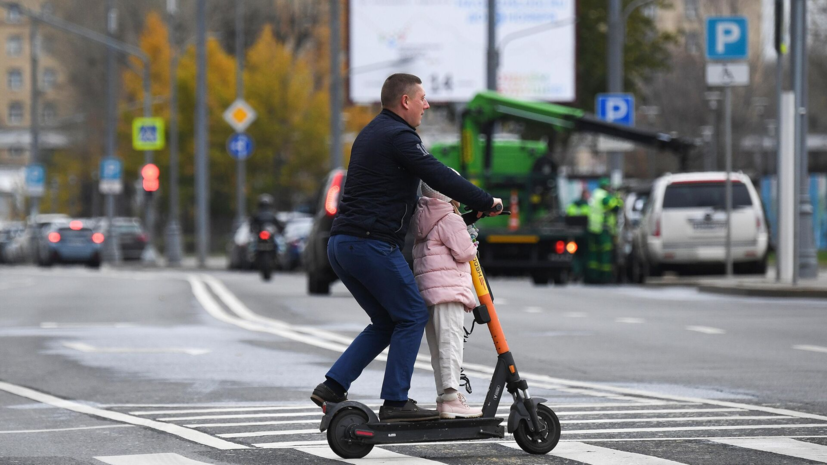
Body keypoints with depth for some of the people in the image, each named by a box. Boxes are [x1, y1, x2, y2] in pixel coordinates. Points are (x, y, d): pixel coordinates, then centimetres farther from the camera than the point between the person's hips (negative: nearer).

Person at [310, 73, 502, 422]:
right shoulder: (398, 136, -9)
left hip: (340, 243, 10)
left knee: (386, 322, 15)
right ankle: (395, 402, -4)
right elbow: (439, 177, -15)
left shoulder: (371, 133, 23)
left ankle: (332, 387, 8)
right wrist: (486, 202, -6)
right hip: (372, 243, -10)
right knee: (412, 315, -2)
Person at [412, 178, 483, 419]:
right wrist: (473, 243, 8)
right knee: (450, 342, -13)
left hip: (426, 290, 9)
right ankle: (451, 399, -19)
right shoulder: (450, 220, -7)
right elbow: (463, 252, -13)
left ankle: (444, 397, 14)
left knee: (438, 349, 11)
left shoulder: (423, 220, 20)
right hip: (447, 288, -9)